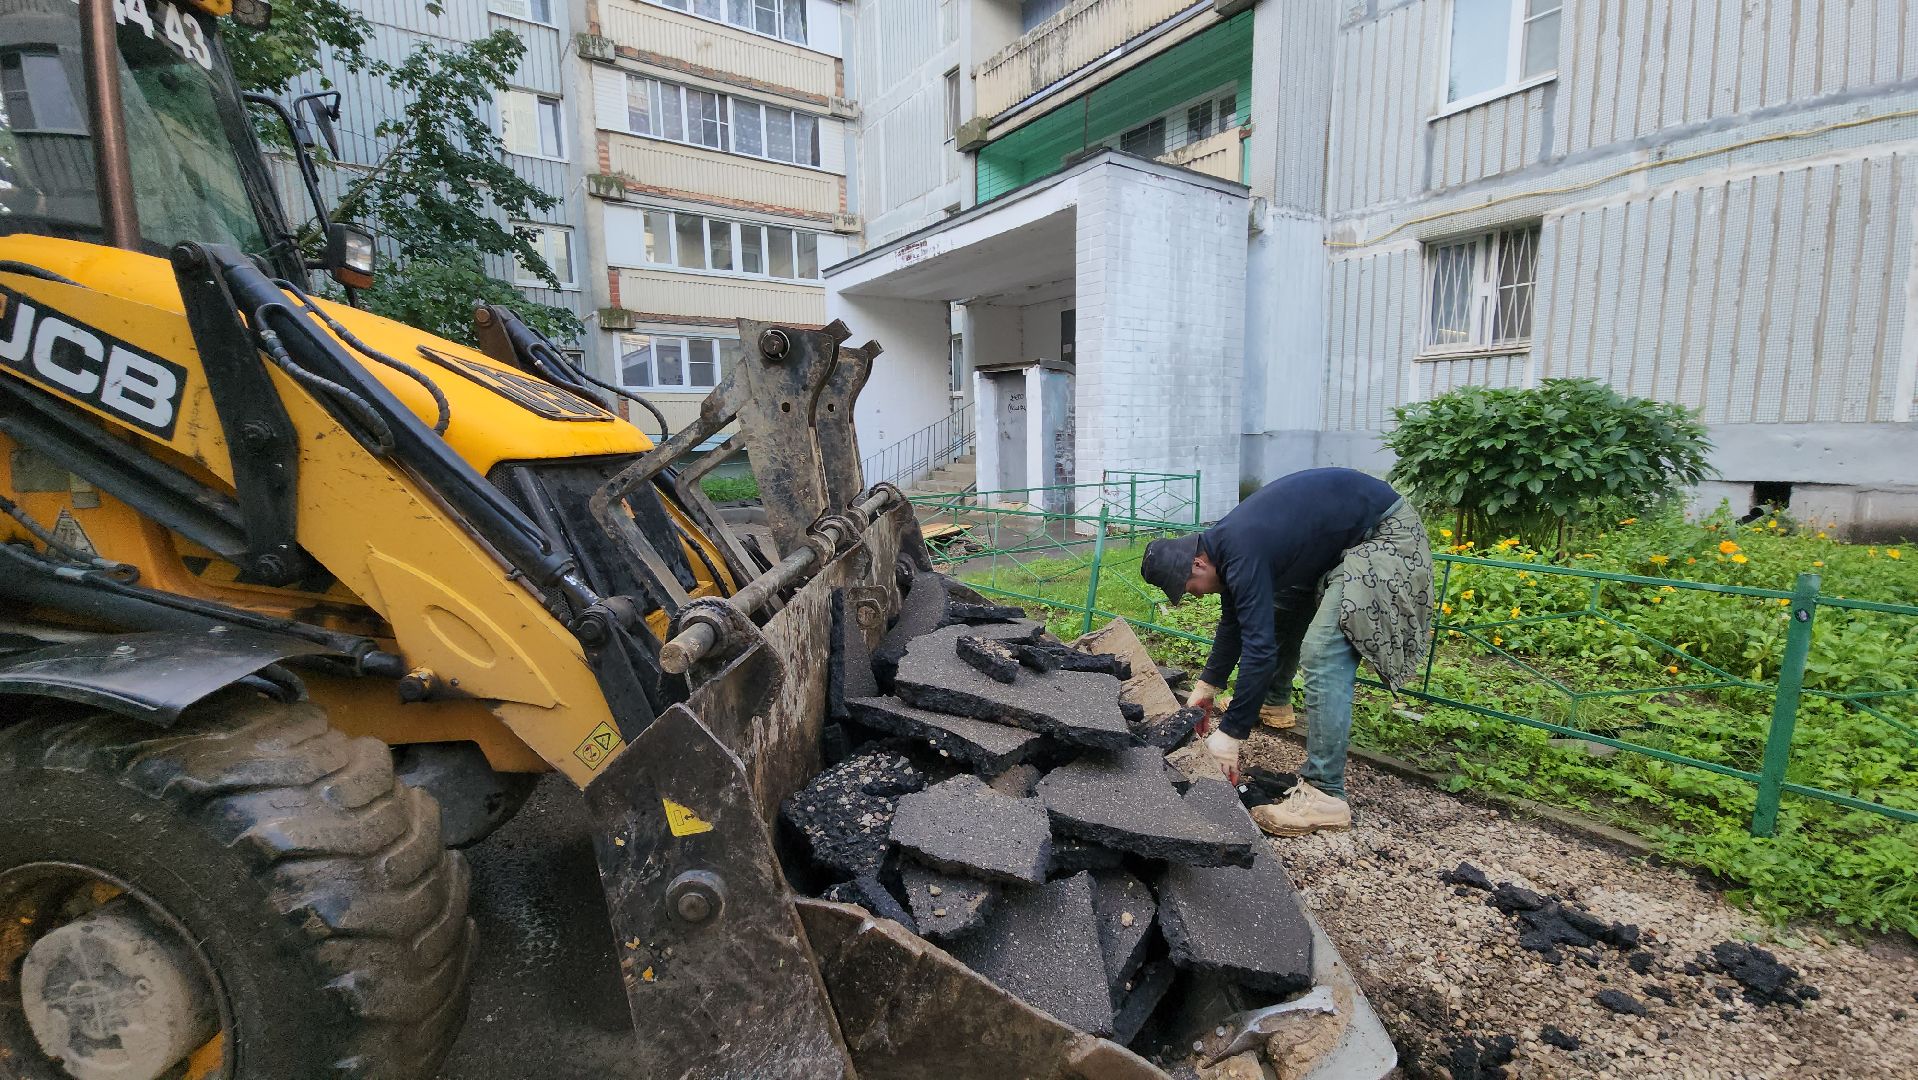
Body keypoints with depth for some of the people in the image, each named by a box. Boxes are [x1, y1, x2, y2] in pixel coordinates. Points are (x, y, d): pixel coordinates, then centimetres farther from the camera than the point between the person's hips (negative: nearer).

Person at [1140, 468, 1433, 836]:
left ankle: (1323, 795, -16)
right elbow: (1233, 622, 15)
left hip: (1382, 536, -11)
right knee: (1279, 612, 20)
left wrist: (1230, 735, -22)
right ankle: (1274, 704, 40)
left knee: (1324, 654, -19)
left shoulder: (1242, 556, -28)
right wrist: (1206, 686, 18)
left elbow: (1259, 648, -29)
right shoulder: (1223, 544, 2)